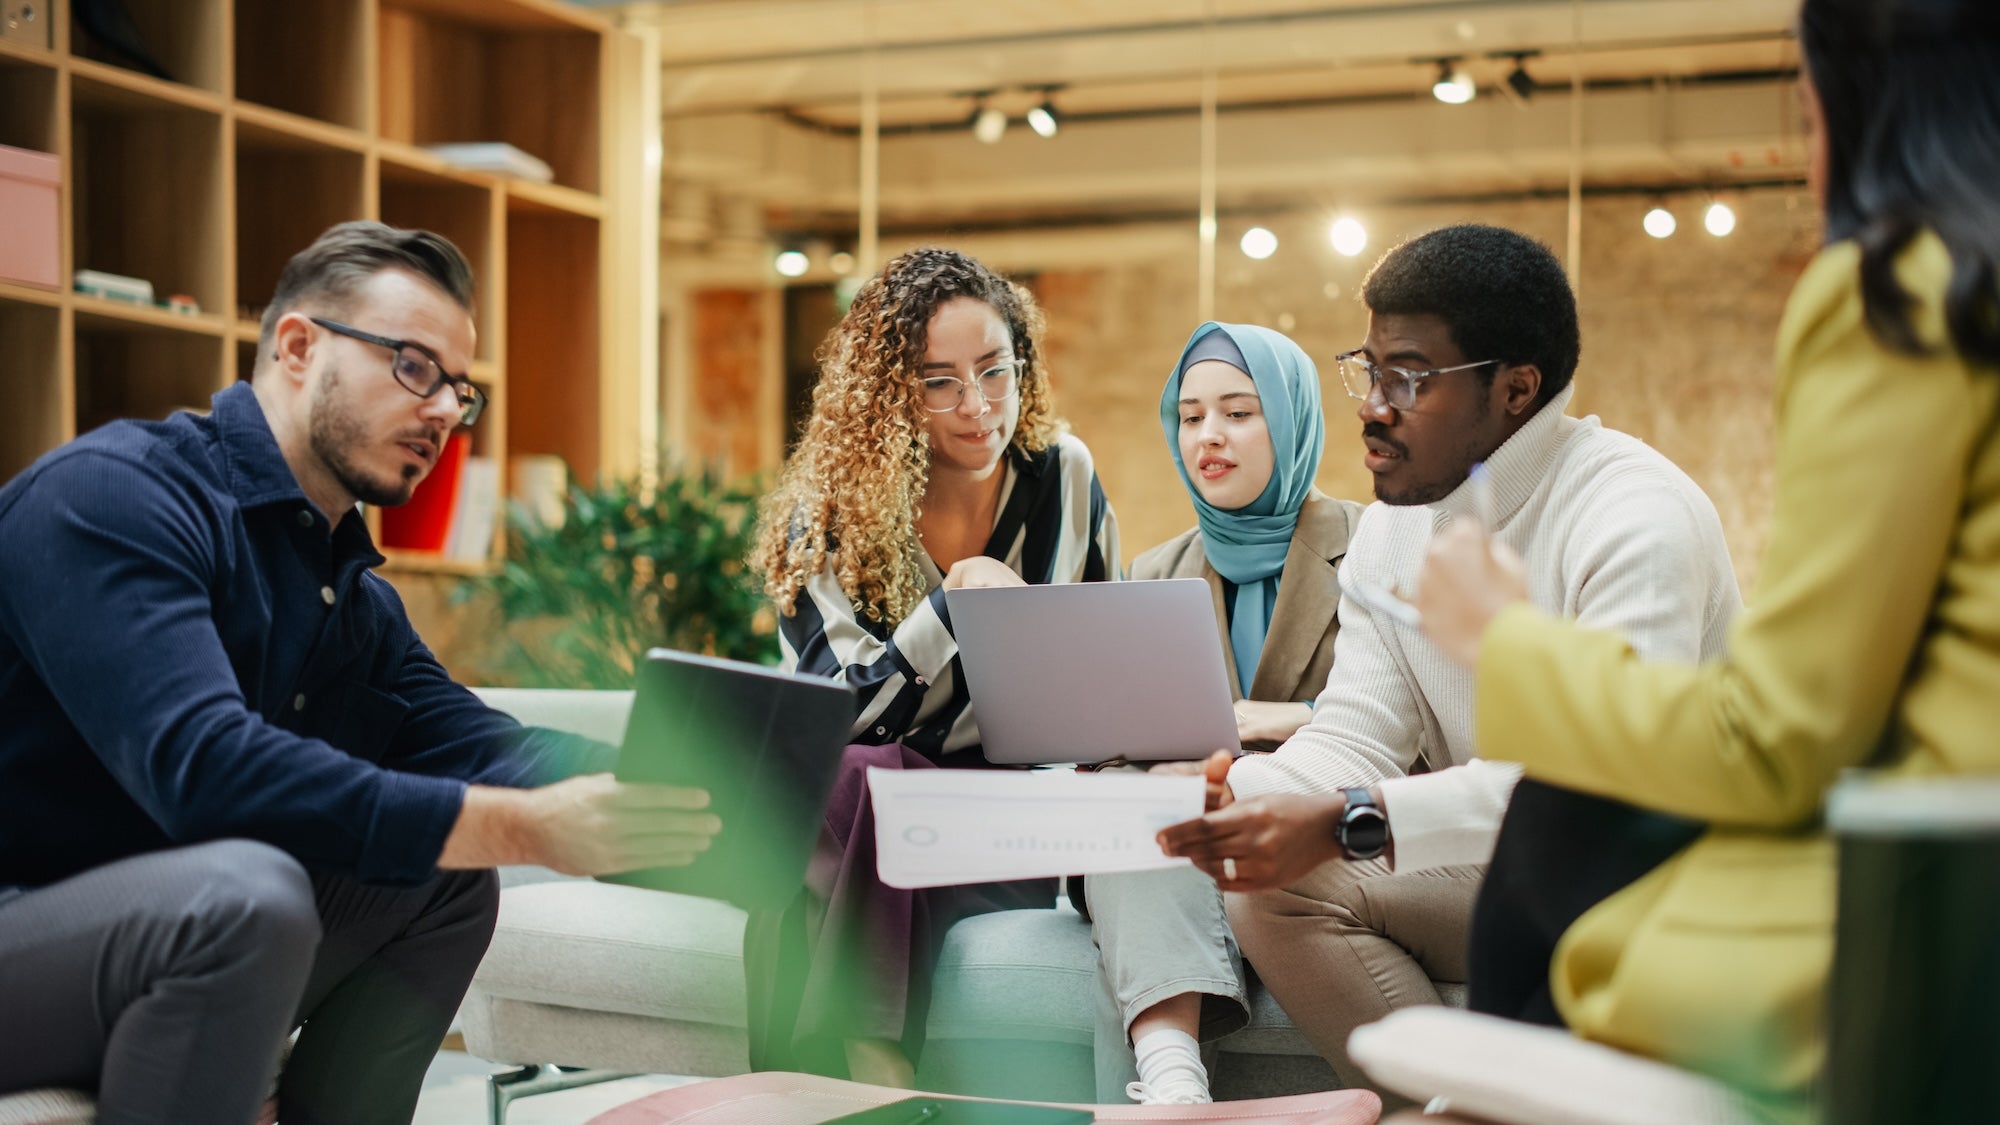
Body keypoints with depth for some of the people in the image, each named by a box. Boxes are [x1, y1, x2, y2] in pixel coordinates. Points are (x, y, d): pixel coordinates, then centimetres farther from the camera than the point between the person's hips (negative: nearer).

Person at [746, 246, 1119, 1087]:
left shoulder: (1062, 478, 1)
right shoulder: (826, 516, -6)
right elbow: (839, 715, -16)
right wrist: (951, 606, -28)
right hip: (849, 812, -1)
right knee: (858, 776, -36)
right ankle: (874, 1074, -35)